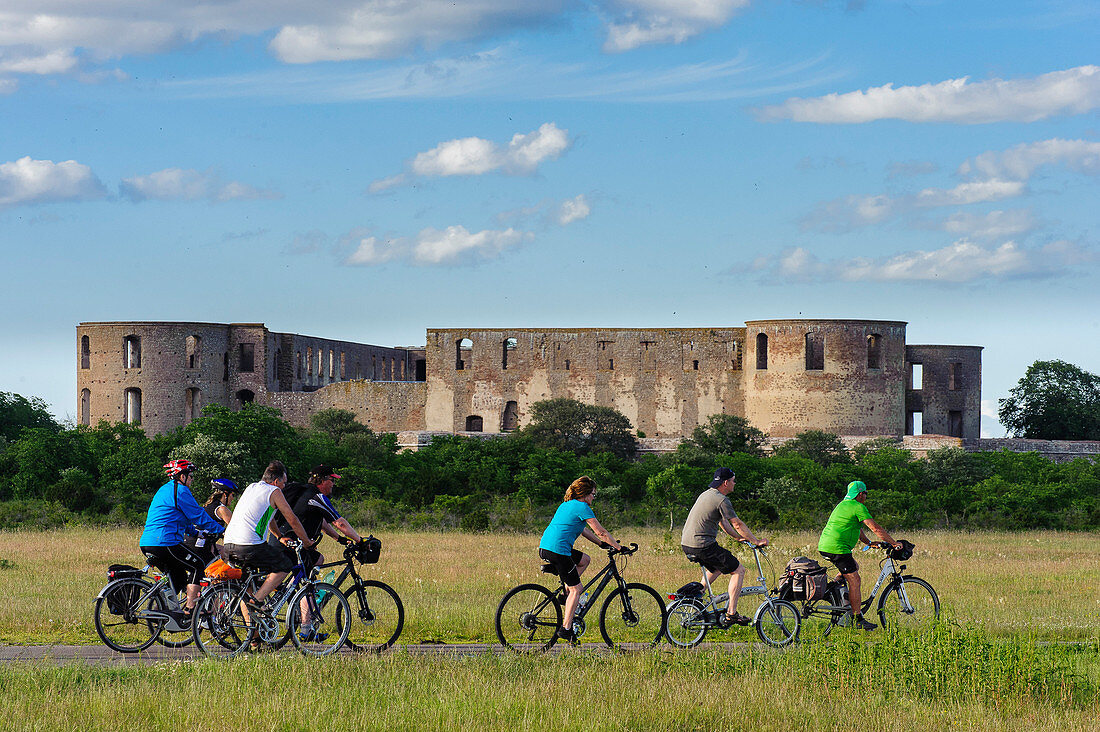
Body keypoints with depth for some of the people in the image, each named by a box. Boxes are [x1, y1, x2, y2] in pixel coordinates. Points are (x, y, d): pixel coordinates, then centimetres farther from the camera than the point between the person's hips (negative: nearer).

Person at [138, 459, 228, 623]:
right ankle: (189, 613, -3)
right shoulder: (180, 490, -7)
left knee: (179, 578, 21)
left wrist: (200, 533, 32)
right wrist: (221, 530, 4)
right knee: (197, 566, 3)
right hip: (164, 543, -9)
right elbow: (199, 517, -6)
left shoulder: (164, 490, 25)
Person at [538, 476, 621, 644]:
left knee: (584, 560, 27)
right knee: (576, 589, -1)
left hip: (545, 546, 9)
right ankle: (565, 629, -5)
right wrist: (618, 547, 4)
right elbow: (600, 532, -5)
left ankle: (566, 594, 19)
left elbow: (583, 529, 32)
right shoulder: (582, 507, -6)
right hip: (558, 550, -9)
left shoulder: (567, 504, 22)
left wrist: (602, 544, 33)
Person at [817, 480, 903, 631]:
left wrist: (869, 542, 30)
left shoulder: (843, 504, 22)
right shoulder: (858, 507, -8)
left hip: (824, 545, 10)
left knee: (854, 567, 27)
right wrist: (893, 543, -4)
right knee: (854, 580, -6)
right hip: (838, 548, -10)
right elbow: (876, 528, -11)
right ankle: (858, 620, -6)